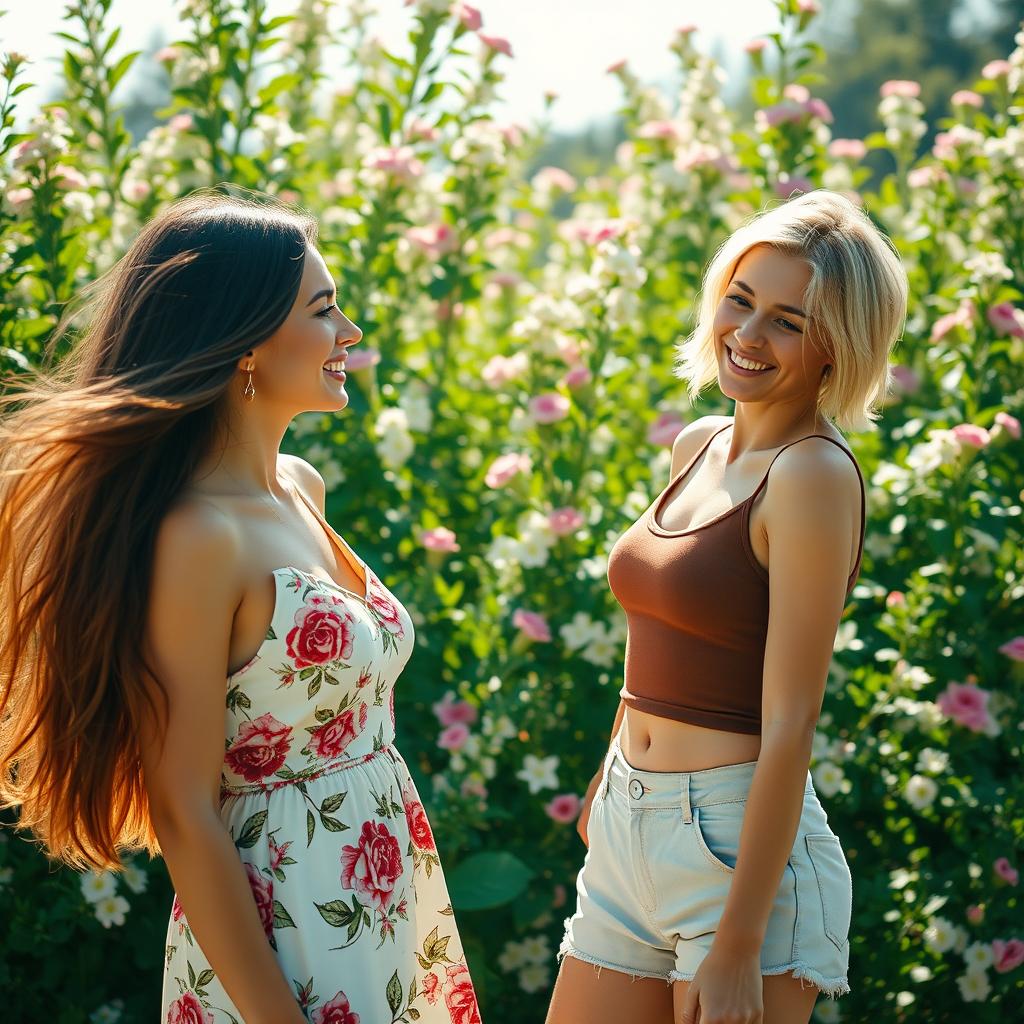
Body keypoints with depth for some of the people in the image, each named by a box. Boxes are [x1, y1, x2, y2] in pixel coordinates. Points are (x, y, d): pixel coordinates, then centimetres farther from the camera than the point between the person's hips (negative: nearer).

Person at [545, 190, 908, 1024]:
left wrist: (737, 949, -20)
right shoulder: (698, 448, 8)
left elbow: (789, 727, -19)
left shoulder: (815, 475, -16)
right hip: (628, 832, 8)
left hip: (744, 850, -7)